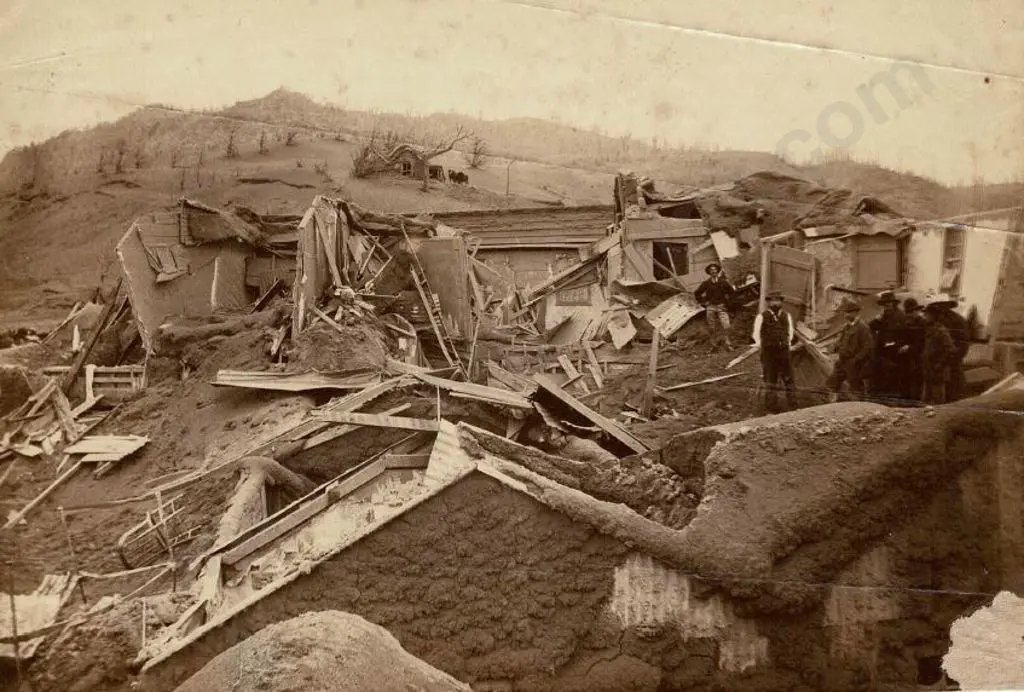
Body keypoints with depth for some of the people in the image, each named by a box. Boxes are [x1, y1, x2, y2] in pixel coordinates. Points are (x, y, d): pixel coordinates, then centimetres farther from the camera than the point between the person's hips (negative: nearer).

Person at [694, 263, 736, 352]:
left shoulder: (723, 282, 1)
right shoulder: (706, 283, 3)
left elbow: (732, 291, 12)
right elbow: (696, 293, 12)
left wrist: (728, 301, 6)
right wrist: (703, 303, 6)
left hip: (722, 307, -1)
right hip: (710, 307, 1)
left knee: (726, 326, -13)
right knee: (712, 328, 4)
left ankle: (728, 344, -5)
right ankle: (714, 345, 13)